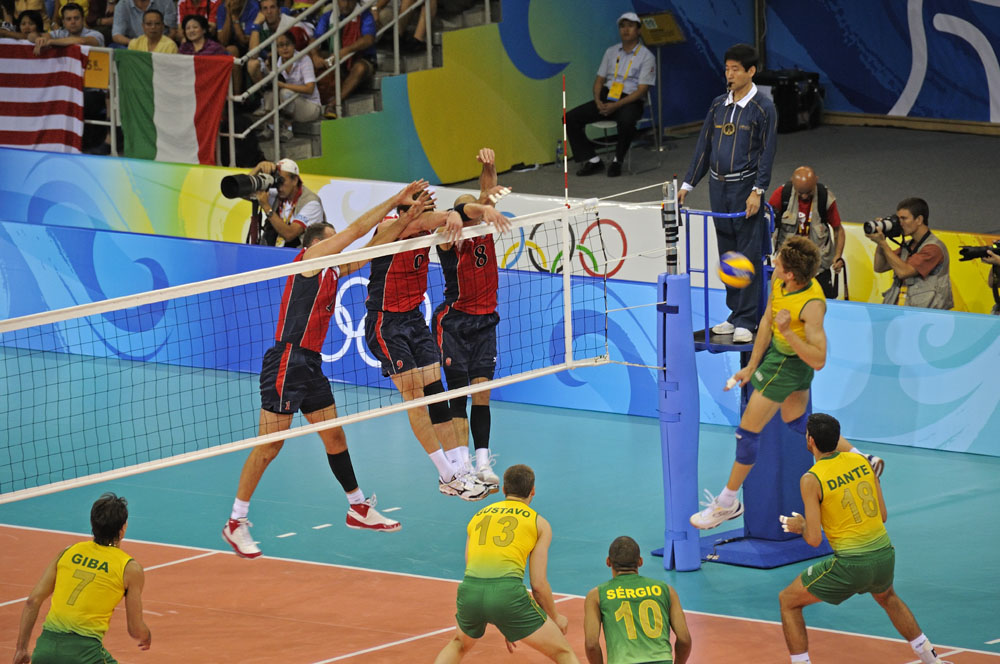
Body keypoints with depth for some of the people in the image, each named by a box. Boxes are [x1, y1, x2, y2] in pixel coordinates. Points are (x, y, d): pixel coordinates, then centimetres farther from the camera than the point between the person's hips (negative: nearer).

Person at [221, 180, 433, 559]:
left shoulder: (333, 271, 17)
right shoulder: (310, 257, -5)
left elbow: (372, 246, 23)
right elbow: (358, 228, -6)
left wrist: (407, 217, 15)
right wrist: (396, 200, 1)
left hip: (311, 364, 9)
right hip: (287, 361, -9)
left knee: (335, 436, 15)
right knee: (270, 443, -9)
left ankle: (359, 509, 27)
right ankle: (236, 523, -6)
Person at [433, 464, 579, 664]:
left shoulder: (478, 516, 25)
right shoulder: (539, 523, 13)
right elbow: (538, 584, 6)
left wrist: (503, 627, 36)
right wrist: (555, 618, 24)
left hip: (469, 590, 4)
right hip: (507, 593, -4)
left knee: (458, 645, 36)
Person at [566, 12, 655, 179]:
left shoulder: (646, 56, -3)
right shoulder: (611, 52, 15)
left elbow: (641, 90, -10)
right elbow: (599, 80, 16)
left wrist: (616, 105, -20)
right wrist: (598, 101, -6)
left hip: (630, 101, -6)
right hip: (607, 98, 6)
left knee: (626, 121, -42)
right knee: (571, 118, -13)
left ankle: (617, 160, -18)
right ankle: (592, 160, -9)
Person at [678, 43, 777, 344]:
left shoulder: (763, 108, -5)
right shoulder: (718, 105, 11)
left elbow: (767, 153, -8)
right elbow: (704, 147, 15)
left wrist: (757, 191, -16)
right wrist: (687, 184, 11)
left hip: (745, 187, -6)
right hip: (718, 187, 6)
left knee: (748, 255, -6)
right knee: (727, 254, 9)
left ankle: (746, 322, -4)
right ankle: (735, 315, 16)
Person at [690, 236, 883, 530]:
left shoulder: (812, 304, -33)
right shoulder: (779, 280, -11)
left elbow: (818, 360, -32)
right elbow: (767, 321, 3)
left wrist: (788, 332, -42)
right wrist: (752, 366, 6)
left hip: (786, 365, -9)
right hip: (778, 355, 9)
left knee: (748, 430, 3)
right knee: (797, 421, 27)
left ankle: (729, 501, 20)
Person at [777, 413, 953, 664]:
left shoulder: (811, 480, -12)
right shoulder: (861, 462, 4)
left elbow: (814, 539, -13)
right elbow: (883, 516, 11)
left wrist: (800, 526, 8)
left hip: (852, 564, -6)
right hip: (885, 555, 6)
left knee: (788, 601, 12)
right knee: (887, 597, 39)